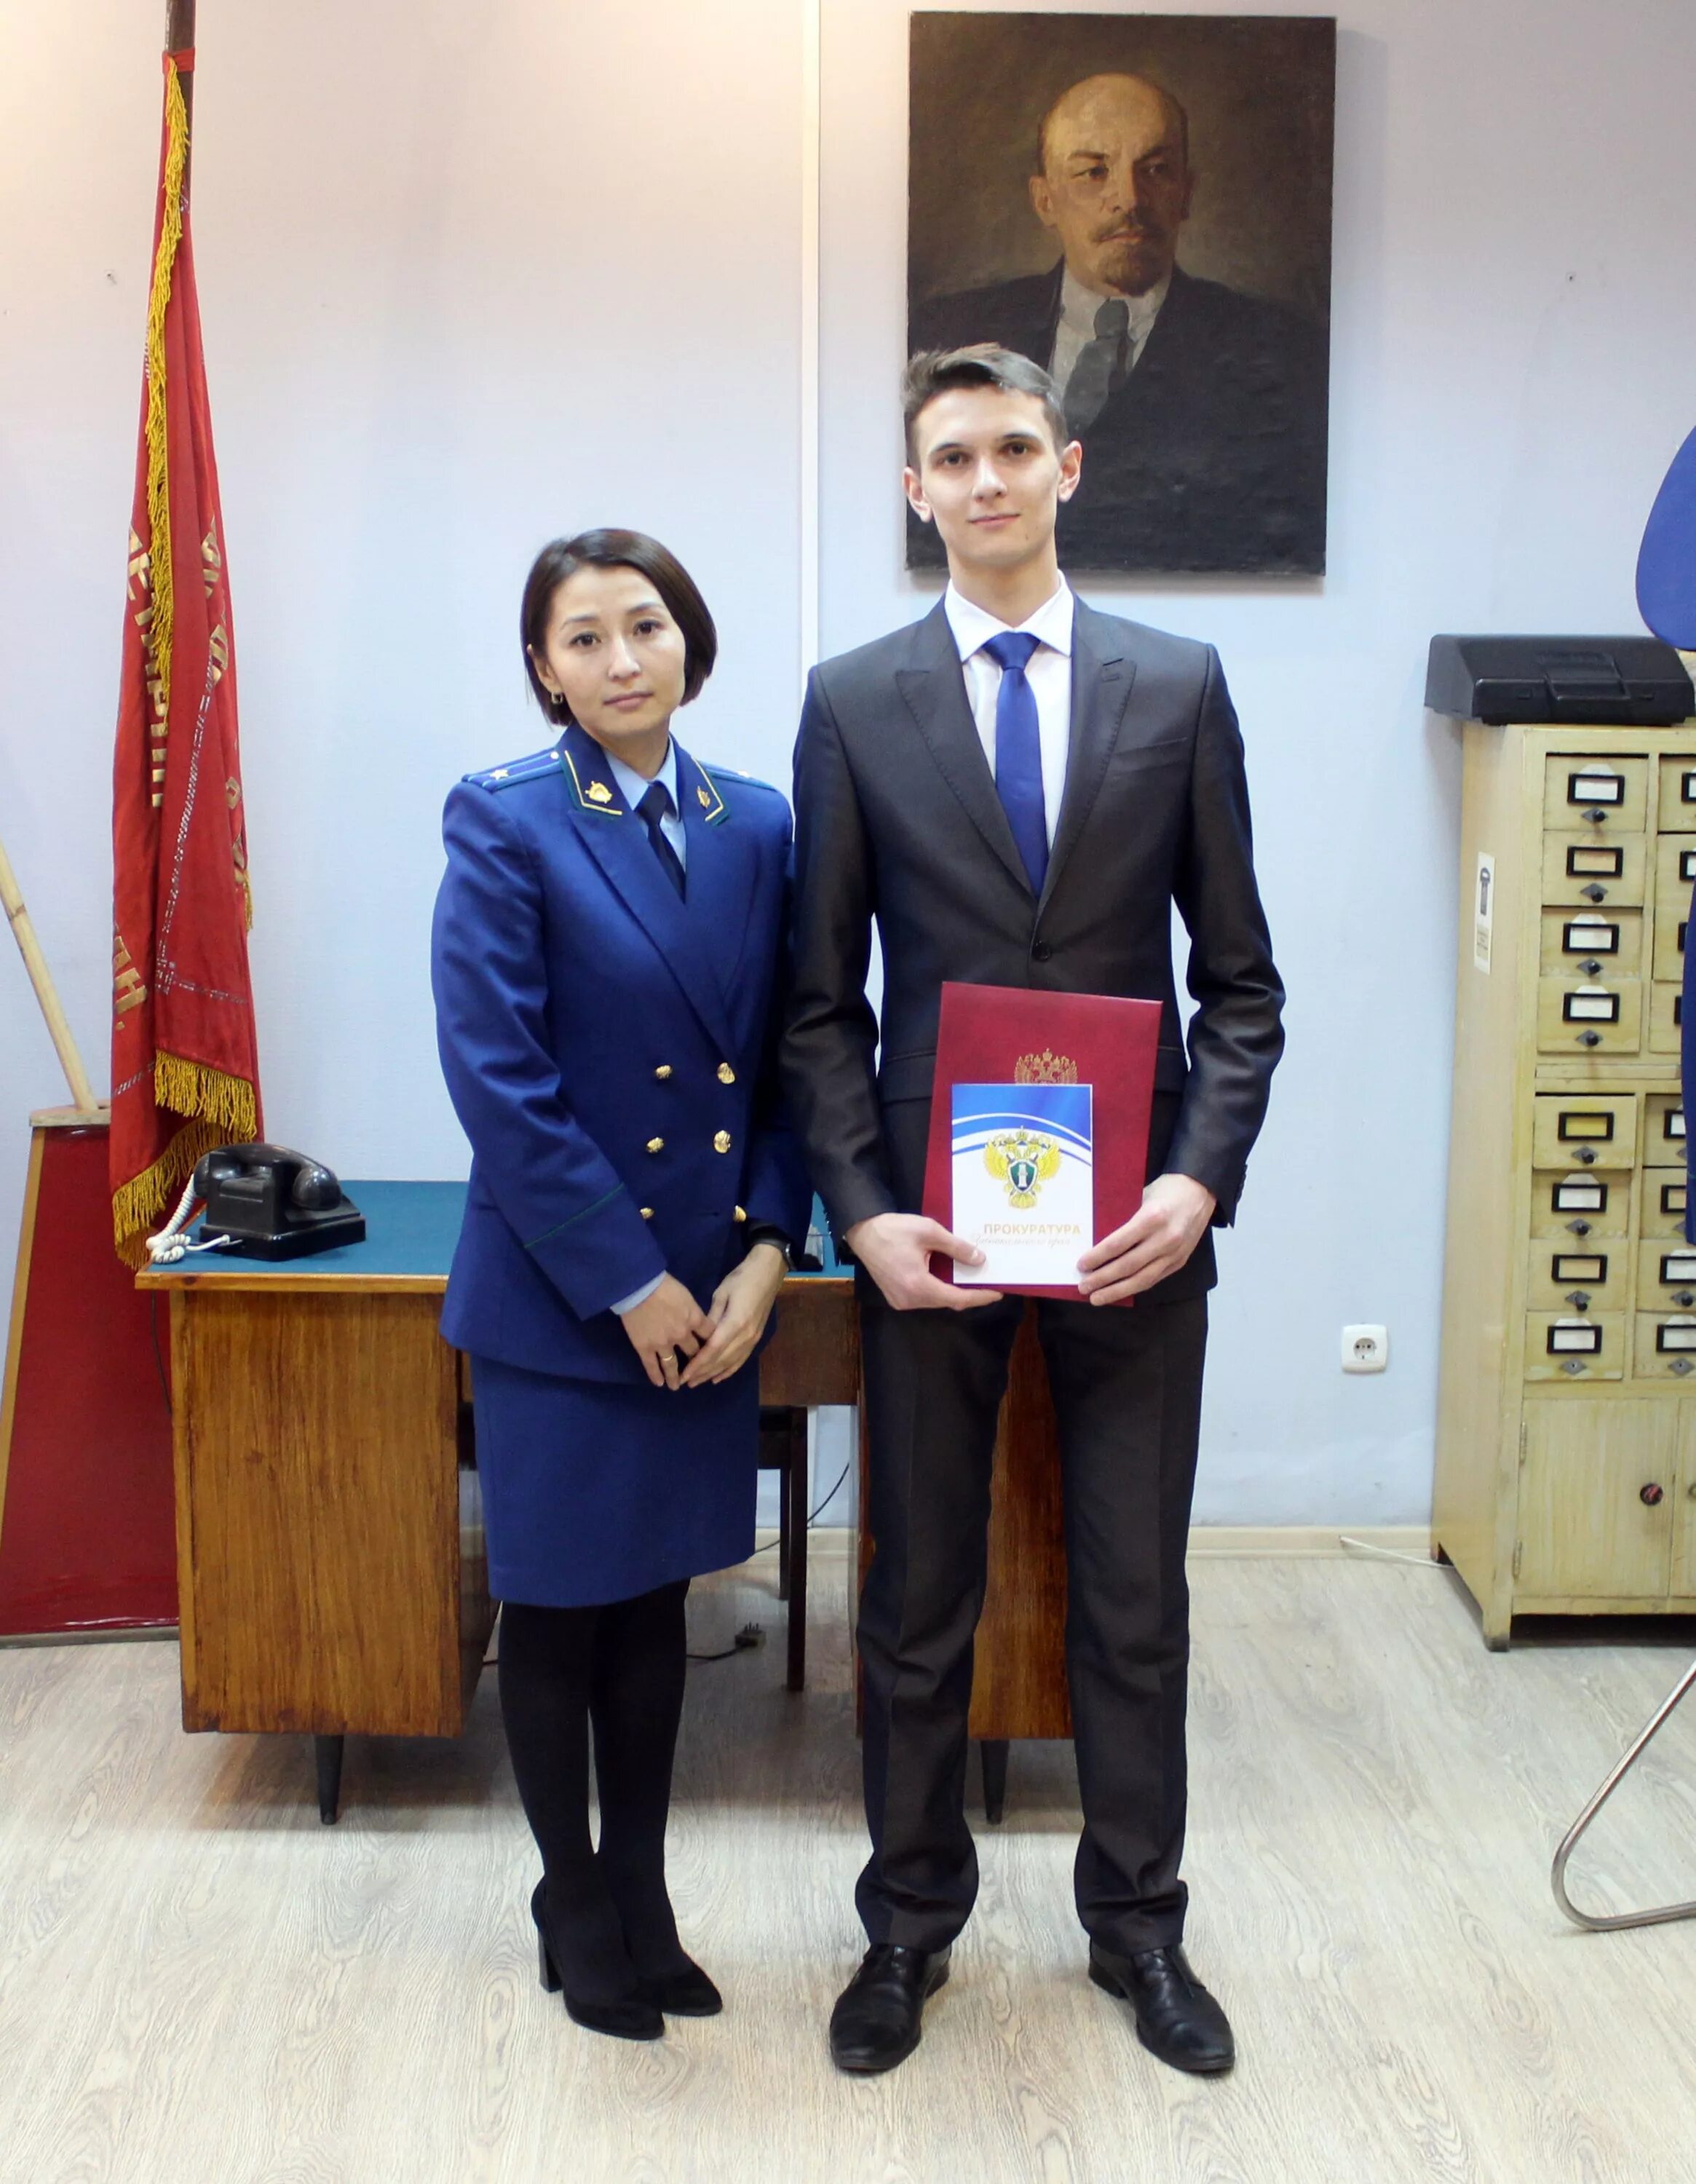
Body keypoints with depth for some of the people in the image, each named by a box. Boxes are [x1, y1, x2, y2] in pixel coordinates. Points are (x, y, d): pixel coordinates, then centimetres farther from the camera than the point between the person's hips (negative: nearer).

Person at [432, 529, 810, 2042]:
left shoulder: (756, 826, 4)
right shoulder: (505, 825, -9)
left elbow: (791, 1058, 5)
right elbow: (499, 1081, -15)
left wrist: (764, 1254, -6)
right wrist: (628, 1285, -15)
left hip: (712, 1295, 4)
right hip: (558, 1294, -4)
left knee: (658, 1602, 15)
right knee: (557, 1610, 9)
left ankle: (644, 1898, 31)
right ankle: (577, 1908, 29)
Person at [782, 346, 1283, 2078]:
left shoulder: (1177, 686, 3)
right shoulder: (852, 702, 2)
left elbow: (1239, 978, 3)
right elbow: (823, 999, 1)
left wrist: (1199, 1181, -11)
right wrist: (863, 1208, -10)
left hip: (1132, 1218, 1)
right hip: (931, 1217, 0)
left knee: (1134, 1597, 12)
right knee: (917, 1597, 12)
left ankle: (1137, 1921, 31)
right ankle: (910, 1923, 30)